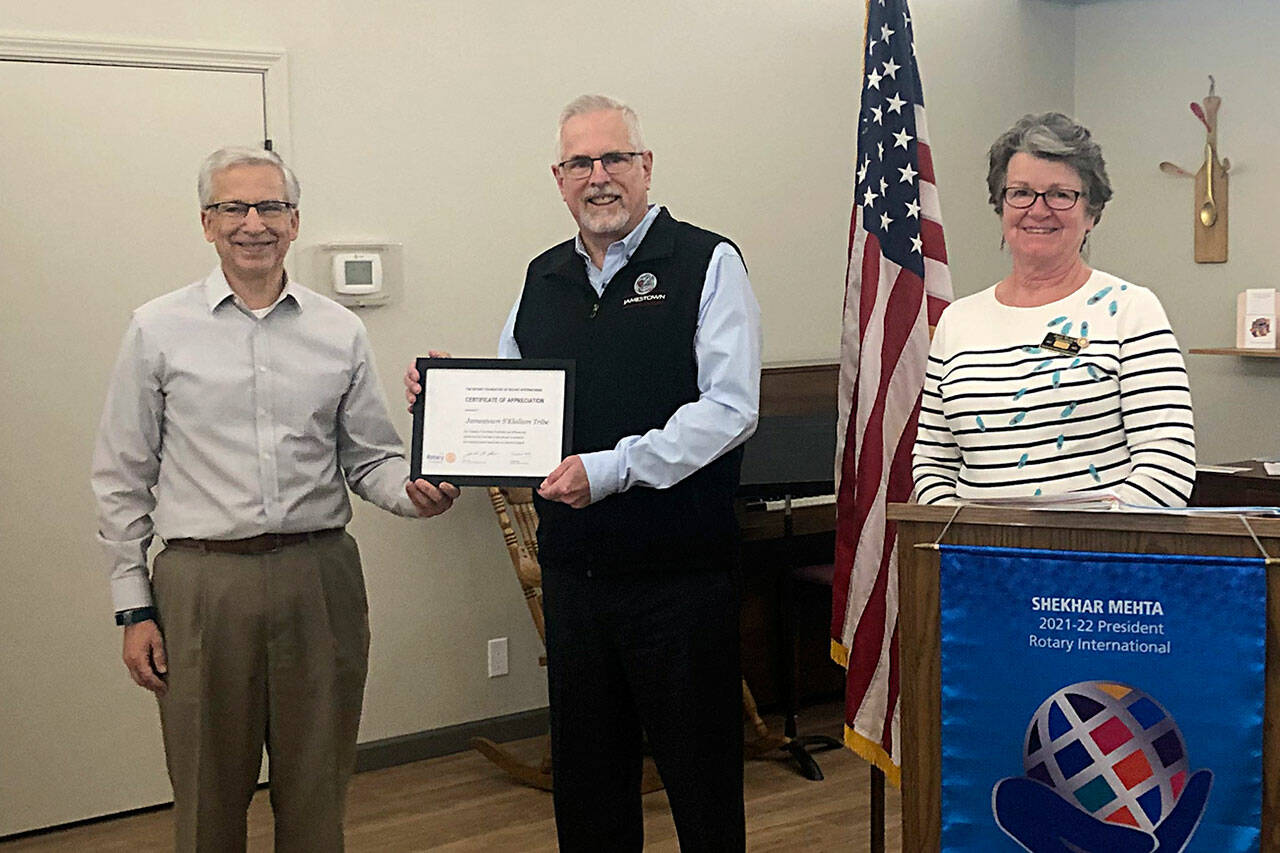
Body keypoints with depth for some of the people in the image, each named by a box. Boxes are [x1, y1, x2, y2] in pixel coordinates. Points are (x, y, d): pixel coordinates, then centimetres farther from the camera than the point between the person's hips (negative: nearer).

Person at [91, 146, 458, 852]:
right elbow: (122, 479, 4)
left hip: (320, 576, 2)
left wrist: (412, 490, -14)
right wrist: (133, 607, 0)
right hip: (203, 582, -1)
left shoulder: (339, 332, 7)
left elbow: (370, 458, 10)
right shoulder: (159, 330, 2)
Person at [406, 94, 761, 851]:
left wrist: (614, 468, -22)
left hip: (680, 571, -5)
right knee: (586, 777, 15)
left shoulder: (706, 263, -5)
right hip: (574, 570, 6)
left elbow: (729, 410, -15)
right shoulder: (544, 279, 13)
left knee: (702, 780, 5)